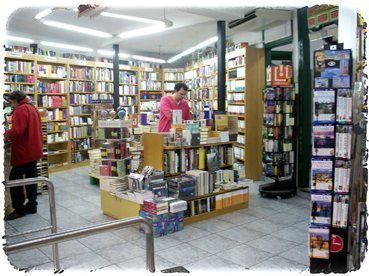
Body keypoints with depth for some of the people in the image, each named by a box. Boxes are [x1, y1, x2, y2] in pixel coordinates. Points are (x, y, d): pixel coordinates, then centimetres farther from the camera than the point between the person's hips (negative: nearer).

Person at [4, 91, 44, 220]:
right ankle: (32, 205, 18)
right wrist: (11, 134, 16)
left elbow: (17, 130, -25)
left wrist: (6, 134, -7)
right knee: (31, 178, 13)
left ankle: (19, 209, 2)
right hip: (33, 150, 10)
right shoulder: (32, 108, 15)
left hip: (23, 151, -10)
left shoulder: (21, 110, -15)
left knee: (14, 179, -2)